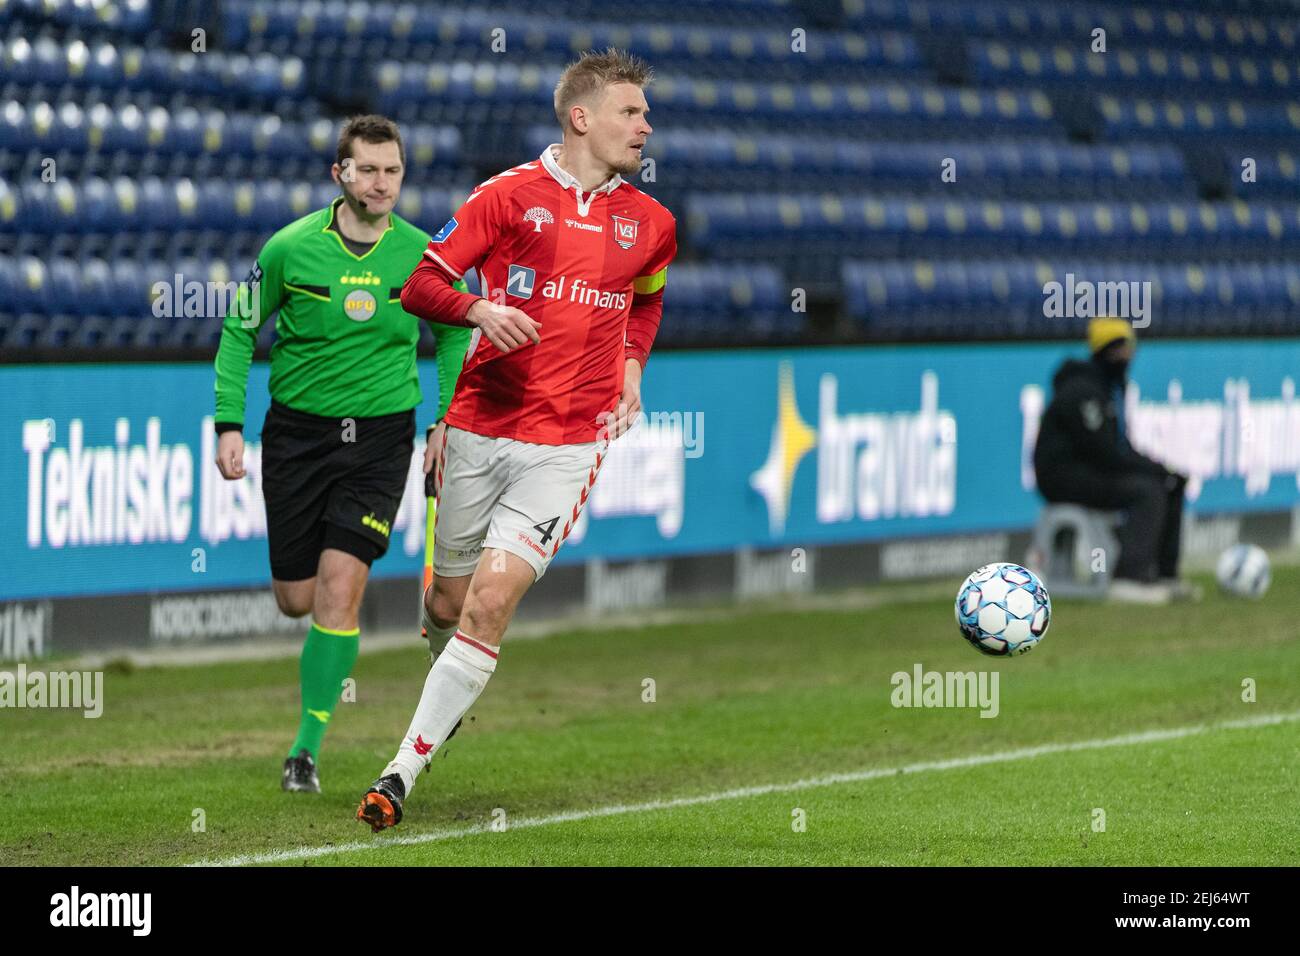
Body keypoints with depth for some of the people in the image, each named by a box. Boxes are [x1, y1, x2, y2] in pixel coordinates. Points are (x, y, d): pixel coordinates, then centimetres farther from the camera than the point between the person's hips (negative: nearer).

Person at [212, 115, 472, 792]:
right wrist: (229, 423, -3)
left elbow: (453, 335, 13)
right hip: (297, 427, 0)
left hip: (381, 433, 0)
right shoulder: (291, 248, -8)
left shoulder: (422, 256, -4)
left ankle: (307, 746, -6)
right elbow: (240, 328, 4)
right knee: (295, 601, 3)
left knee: (340, 589, -14)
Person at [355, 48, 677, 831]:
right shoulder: (513, 194, -1)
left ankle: (403, 774, -13)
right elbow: (420, 281, -1)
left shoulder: (651, 224, 10)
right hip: (480, 427, 0)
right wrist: (478, 309, -20)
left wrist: (631, 368, 17)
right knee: (448, 605, 8)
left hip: (567, 444, 0)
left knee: (491, 603, -15)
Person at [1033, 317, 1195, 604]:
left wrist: (1156, 467, 2)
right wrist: (1157, 469, -17)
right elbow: (1105, 453, -23)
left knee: (1171, 486, 8)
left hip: (1093, 469, 10)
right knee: (1147, 490, -26)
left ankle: (1165, 576, 9)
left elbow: (1120, 445, 18)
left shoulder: (1112, 384, 15)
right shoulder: (1082, 390, -18)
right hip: (1064, 476, -10)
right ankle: (1130, 579, -31)